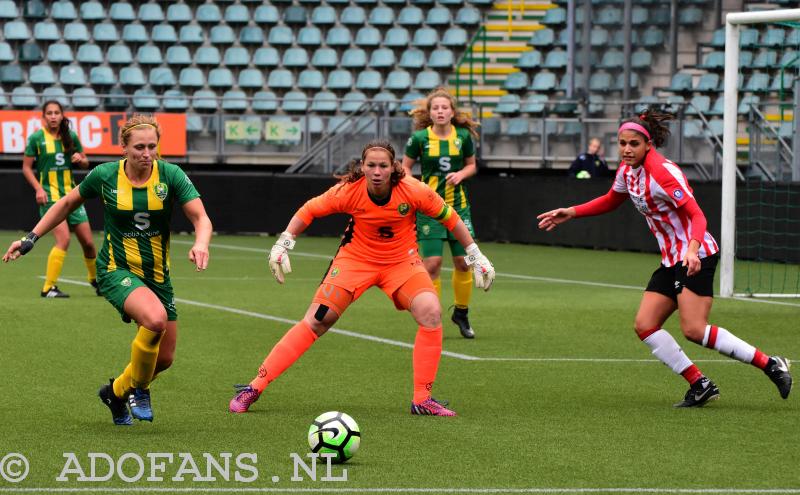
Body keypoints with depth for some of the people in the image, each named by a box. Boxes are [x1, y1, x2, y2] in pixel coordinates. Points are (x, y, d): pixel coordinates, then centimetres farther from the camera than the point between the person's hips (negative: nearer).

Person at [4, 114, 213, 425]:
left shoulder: (171, 175, -10)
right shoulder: (104, 176, -9)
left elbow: (200, 217, -14)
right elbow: (67, 204, 8)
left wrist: (200, 245, -36)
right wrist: (31, 239, 7)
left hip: (157, 274, 4)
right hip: (116, 269, -4)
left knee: (164, 358, 6)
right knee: (155, 319, -33)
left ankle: (116, 391, 38)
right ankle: (138, 389, -6)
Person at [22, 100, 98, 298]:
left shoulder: (70, 137, 6)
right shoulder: (36, 138, -5)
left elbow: (85, 163, 15)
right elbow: (26, 168, -1)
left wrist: (80, 159, -8)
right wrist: (38, 188, -15)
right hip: (50, 197, -5)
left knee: (88, 242, 7)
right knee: (64, 239, -20)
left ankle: (96, 279, 32)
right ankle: (48, 287, -13)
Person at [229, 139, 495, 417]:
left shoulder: (413, 191, -21)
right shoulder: (348, 191, -21)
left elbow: (449, 217, -6)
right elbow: (309, 210, -4)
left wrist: (475, 255, -1)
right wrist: (283, 244, -9)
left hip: (402, 261, 1)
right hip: (355, 258, -1)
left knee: (431, 312, -22)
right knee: (316, 321, -9)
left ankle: (422, 400, -11)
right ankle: (254, 388, -3)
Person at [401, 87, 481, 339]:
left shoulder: (463, 136, -2)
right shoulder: (420, 138, -8)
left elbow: (472, 165, 12)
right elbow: (405, 167, 4)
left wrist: (461, 174, -8)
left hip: (458, 205, 3)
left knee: (464, 261, 4)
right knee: (432, 264, -8)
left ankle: (461, 313, 25)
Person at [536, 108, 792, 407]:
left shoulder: (662, 172, -19)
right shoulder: (628, 171, 6)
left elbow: (697, 216, -23)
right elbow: (610, 201, 28)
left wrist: (692, 250, -40)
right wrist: (571, 213, 20)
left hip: (696, 255, -9)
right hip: (671, 259, 9)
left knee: (694, 330, -20)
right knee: (645, 326, -2)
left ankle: (771, 365, -11)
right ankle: (700, 386, 2)